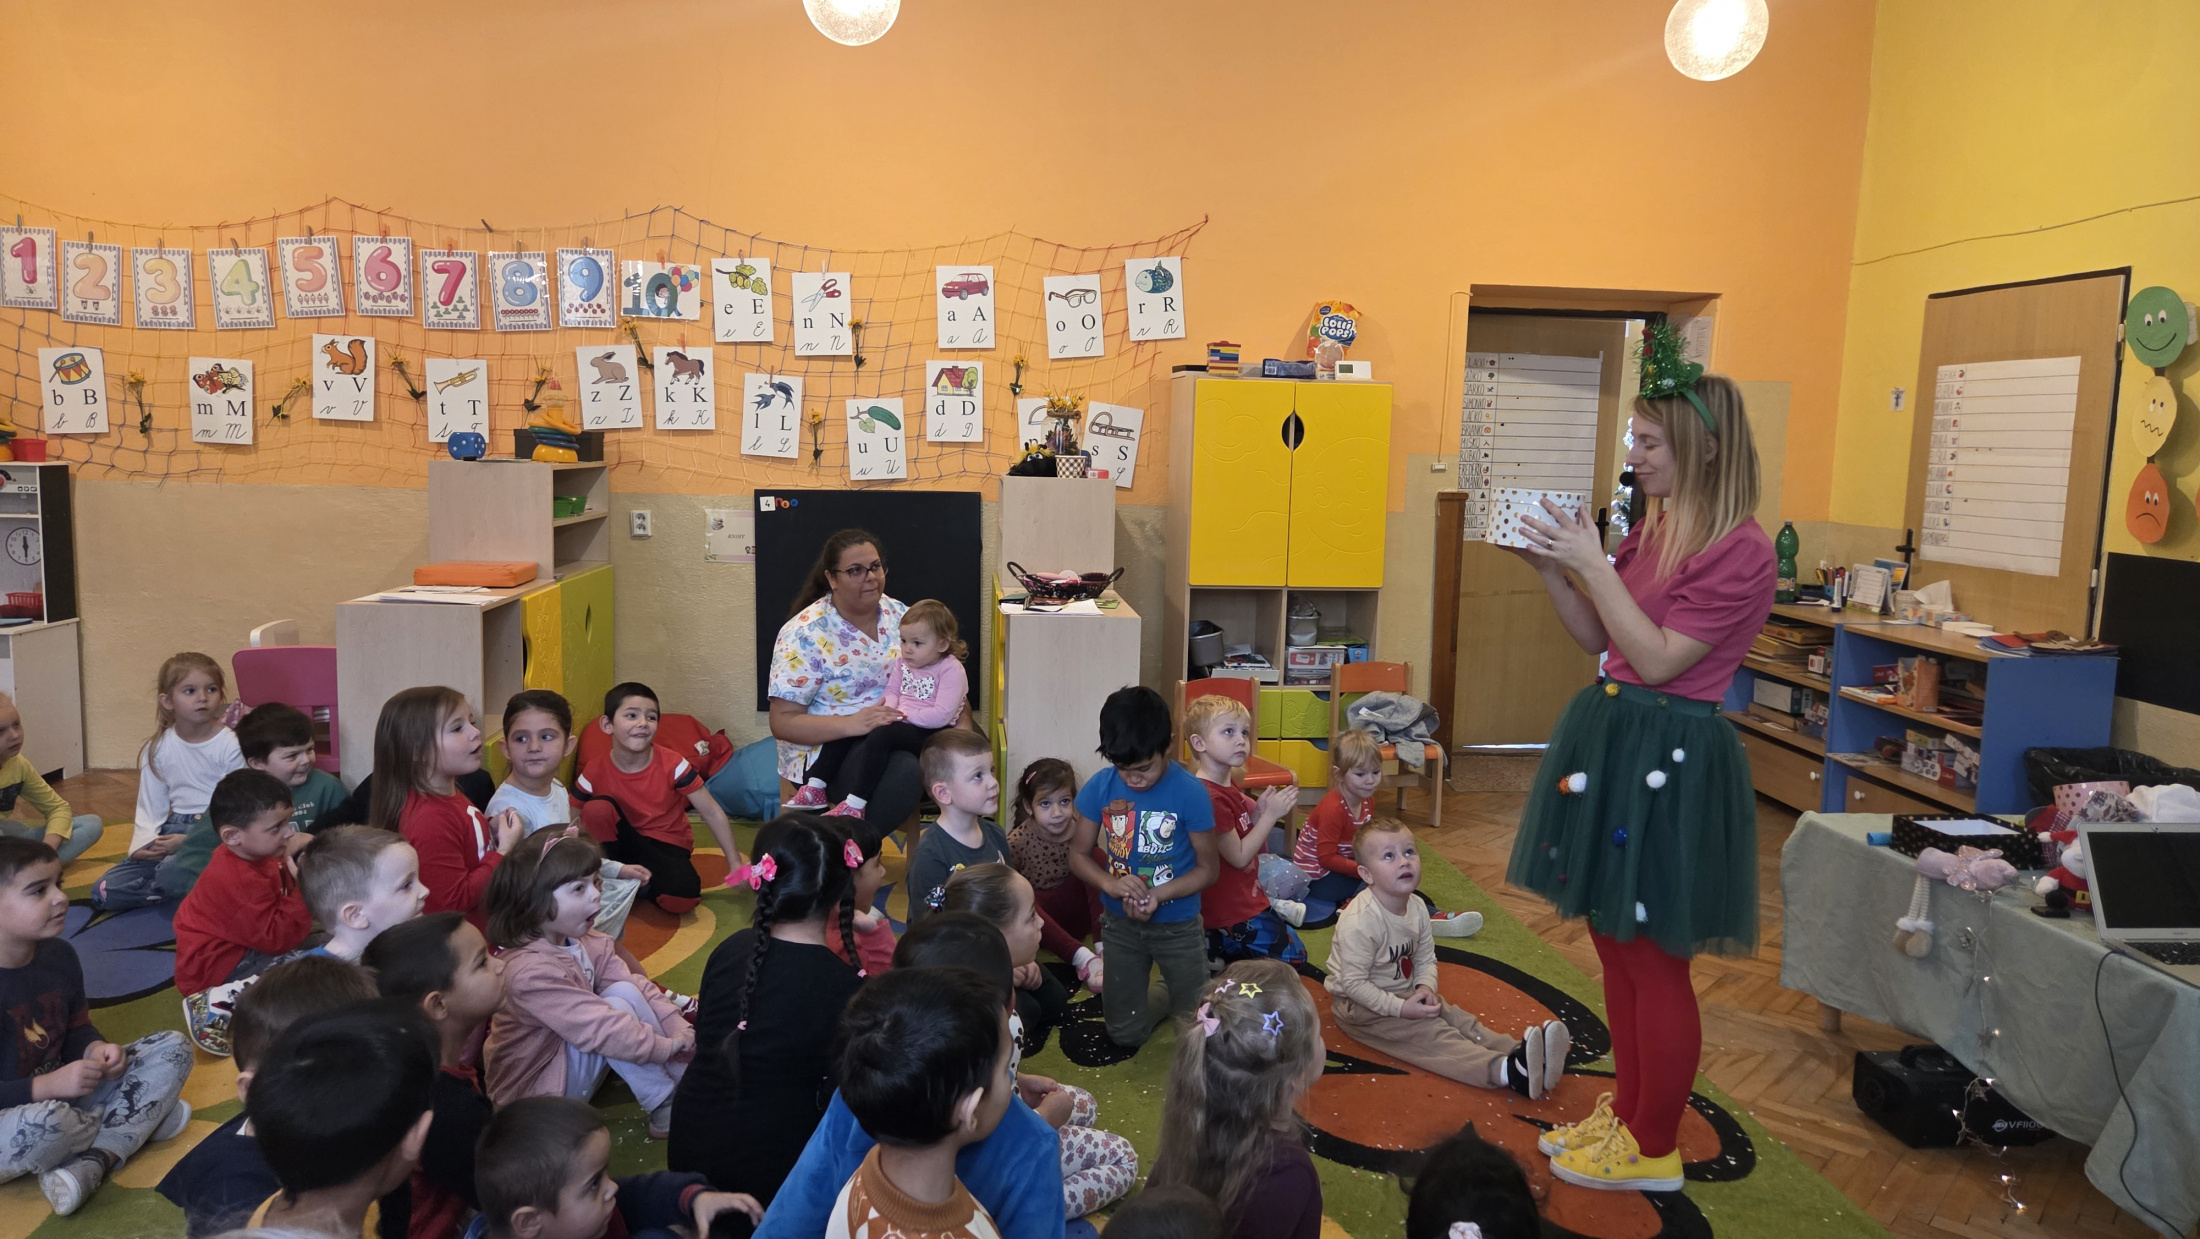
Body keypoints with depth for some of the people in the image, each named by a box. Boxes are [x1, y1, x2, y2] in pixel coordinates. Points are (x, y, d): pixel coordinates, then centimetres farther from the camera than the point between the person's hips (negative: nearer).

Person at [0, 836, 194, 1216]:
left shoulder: (59, 956, -1)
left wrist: (96, 1050, -11)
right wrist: (47, 1086, -28)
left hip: (62, 1095, 8)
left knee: (172, 1047, -4)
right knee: (49, 1122, -41)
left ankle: (92, 1162, -21)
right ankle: (141, 1118, -7)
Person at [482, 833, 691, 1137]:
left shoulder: (588, 943, -4)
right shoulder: (528, 972, -31)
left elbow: (640, 986, -7)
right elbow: (599, 1030, -33)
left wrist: (681, 1032, -20)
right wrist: (668, 1045, -25)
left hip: (565, 1057, 9)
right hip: (533, 1090, -8)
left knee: (626, 990, -12)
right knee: (618, 1003, -25)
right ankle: (665, 1110, -13)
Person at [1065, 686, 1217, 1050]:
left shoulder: (1190, 793, -21)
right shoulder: (1099, 787, -13)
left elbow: (1207, 869, -12)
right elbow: (1078, 854, -3)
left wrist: (1158, 896, -28)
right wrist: (1111, 884, -23)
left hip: (1178, 926, -2)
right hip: (1120, 924, 2)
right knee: (1126, 1036, 14)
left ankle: (1192, 990, 40)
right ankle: (1165, 994, 43)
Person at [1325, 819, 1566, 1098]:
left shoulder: (1417, 908, -1)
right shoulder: (1360, 921, -28)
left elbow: (1426, 959, 9)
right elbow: (1354, 983, -25)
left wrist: (1425, 987, -13)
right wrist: (1400, 1008, -27)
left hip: (1404, 994, 9)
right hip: (1358, 1005, -9)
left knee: (1459, 1019, -12)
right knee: (1430, 1034, -25)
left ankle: (1518, 1051, -29)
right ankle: (1506, 1071, -43)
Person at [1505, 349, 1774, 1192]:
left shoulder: (1740, 551, -17)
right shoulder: (1652, 529, 8)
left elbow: (1657, 660, -20)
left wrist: (1592, 566, -19)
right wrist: (1550, 569, 1)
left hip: (1669, 757, -9)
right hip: (1612, 733, 9)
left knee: (1653, 959, 3)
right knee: (1613, 942, 17)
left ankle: (1653, 1153, 21)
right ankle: (1628, 1115, 34)